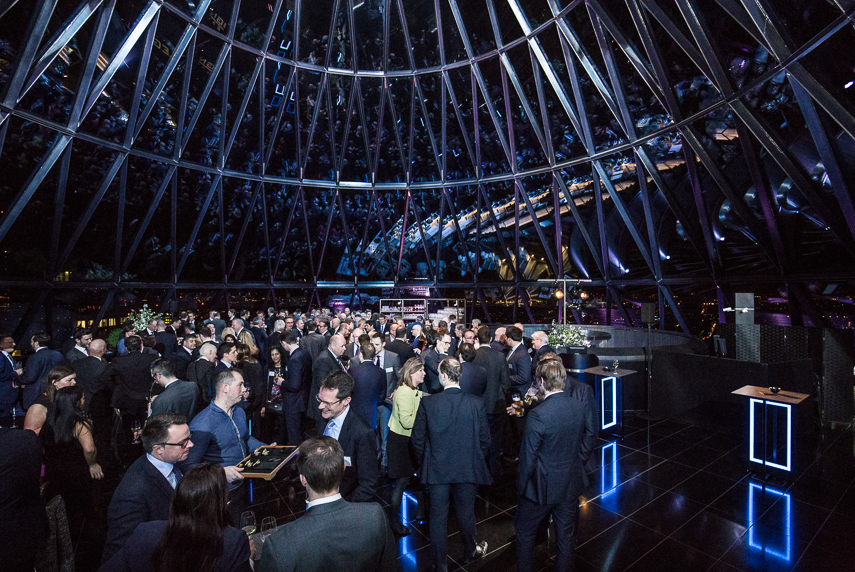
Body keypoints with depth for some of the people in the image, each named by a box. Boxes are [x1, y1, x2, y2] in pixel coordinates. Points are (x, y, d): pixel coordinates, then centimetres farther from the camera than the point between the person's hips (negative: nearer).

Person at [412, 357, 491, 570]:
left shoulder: (427, 403, -17)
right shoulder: (476, 403, -14)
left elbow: (417, 439, -7)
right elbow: (485, 440, -5)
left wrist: (425, 462, 9)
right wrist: (475, 461, 12)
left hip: (436, 470, -1)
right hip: (468, 470, 1)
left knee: (438, 518, 17)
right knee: (466, 514, 23)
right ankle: (470, 553, 47)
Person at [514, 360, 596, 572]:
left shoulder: (538, 415, -28)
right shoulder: (580, 406, -12)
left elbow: (528, 458, -20)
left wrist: (521, 487, -5)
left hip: (542, 486, -5)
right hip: (571, 483, 5)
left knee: (524, 532, 19)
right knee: (566, 535, 23)